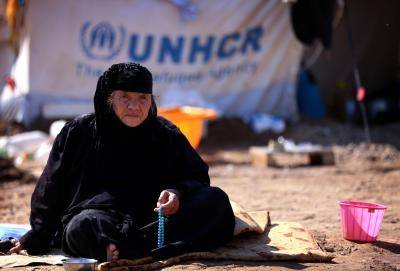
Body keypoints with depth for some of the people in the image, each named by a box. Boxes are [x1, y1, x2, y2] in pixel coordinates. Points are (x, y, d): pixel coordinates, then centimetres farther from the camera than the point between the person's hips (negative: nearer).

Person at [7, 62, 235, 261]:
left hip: (151, 219, 3)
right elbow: (51, 187, 10)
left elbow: (197, 177, 8)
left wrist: (178, 192, -15)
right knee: (83, 225, -37)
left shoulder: (166, 135, 7)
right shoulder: (79, 132, 4)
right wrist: (37, 238, 11)